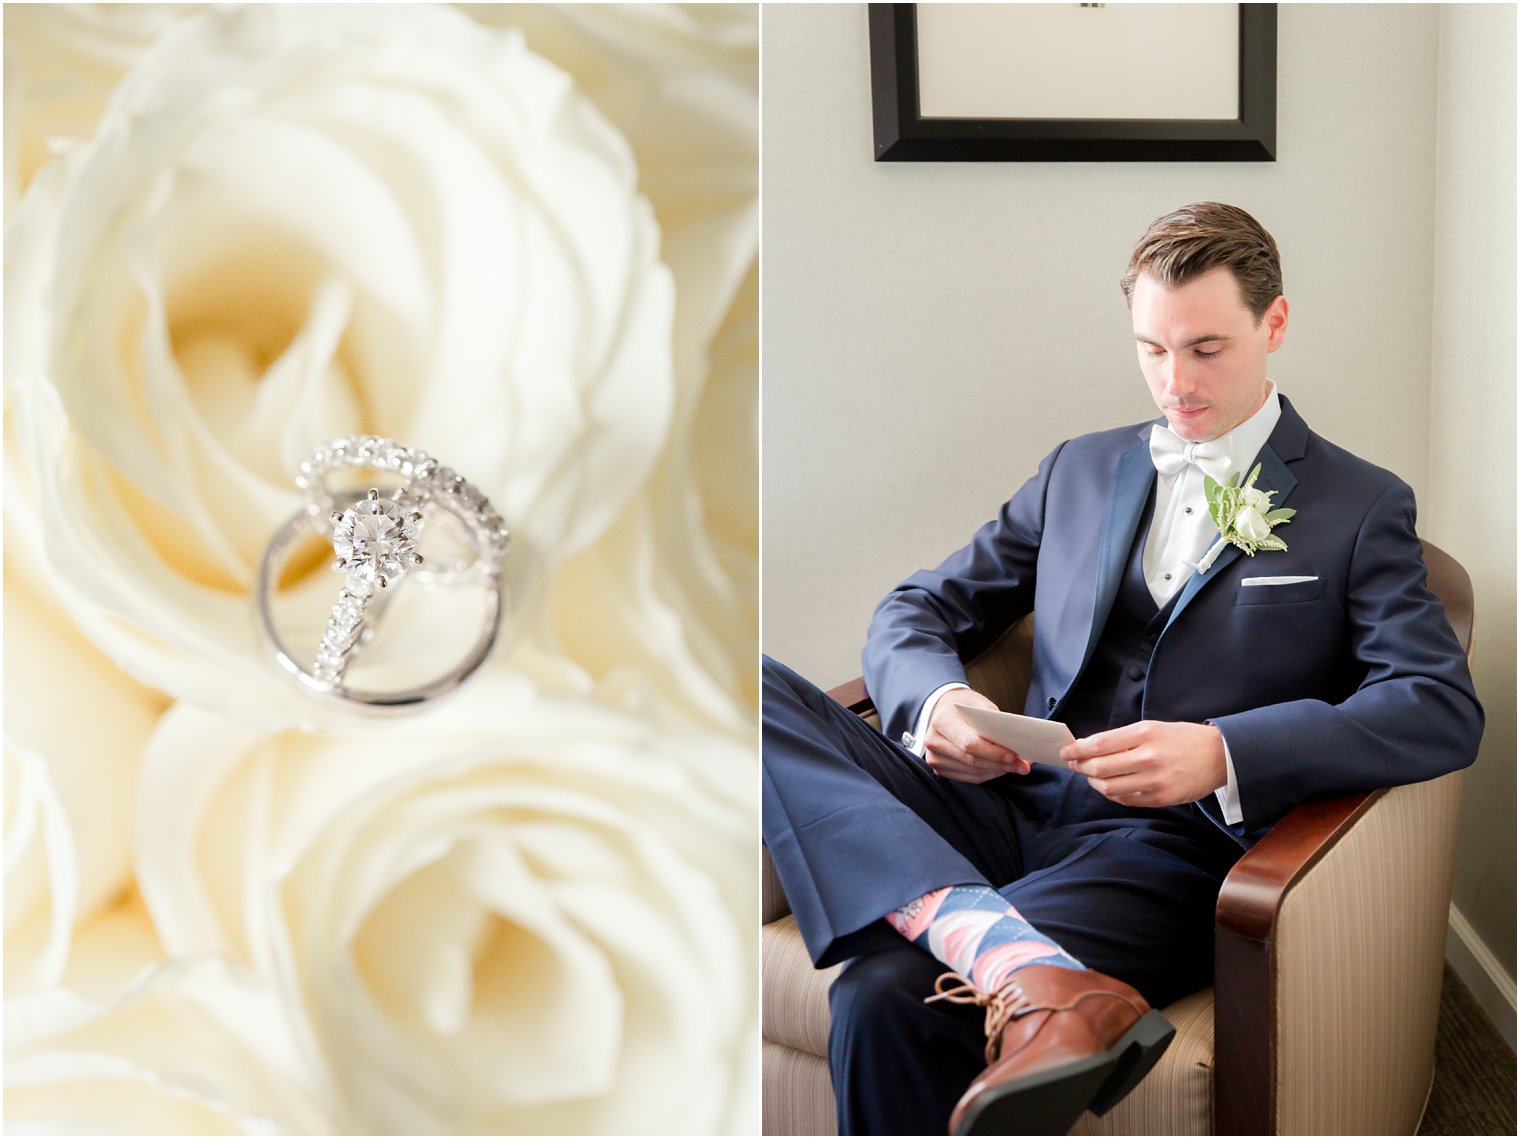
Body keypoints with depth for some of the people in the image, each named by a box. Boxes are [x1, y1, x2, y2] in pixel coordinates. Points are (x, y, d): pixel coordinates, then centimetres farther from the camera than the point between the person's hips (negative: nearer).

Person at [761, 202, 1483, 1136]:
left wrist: (1223, 753, -23)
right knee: (760, 694, -25)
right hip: (1015, 809, 6)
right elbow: (916, 612, 17)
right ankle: (1023, 968, -39)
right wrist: (934, 701, -9)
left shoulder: (1362, 507, 8)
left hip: (1177, 842, -5)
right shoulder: (1081, 472, 20)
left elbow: (1444, 710, -6)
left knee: (891, 998, -34)